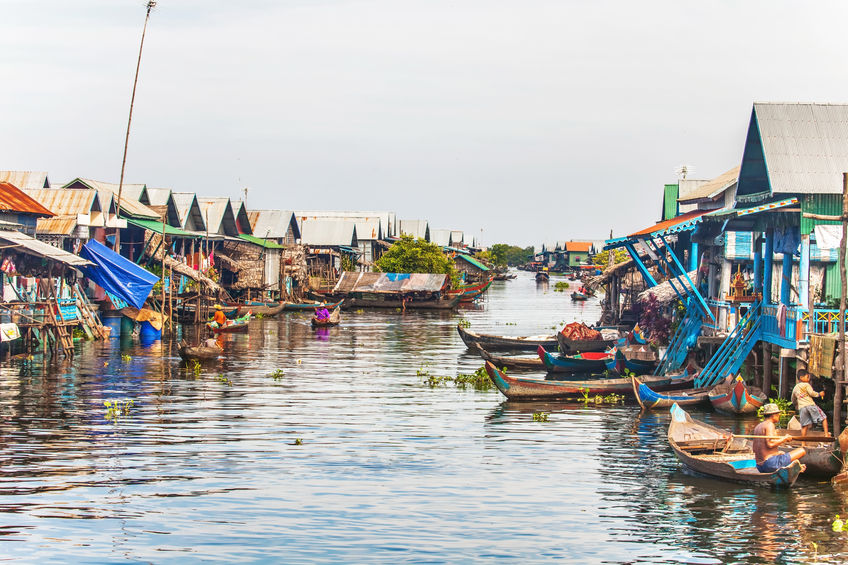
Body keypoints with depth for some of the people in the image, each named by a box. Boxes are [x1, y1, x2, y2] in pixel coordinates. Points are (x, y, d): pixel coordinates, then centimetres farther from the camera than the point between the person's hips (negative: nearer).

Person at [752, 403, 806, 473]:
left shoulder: (758, 427, 15)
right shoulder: (769, 424, -10)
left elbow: (754, 449, 17)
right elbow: (770, 444, -24)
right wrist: (784, 439, -8)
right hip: (772, 463, -9)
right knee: (802, 451, -5)